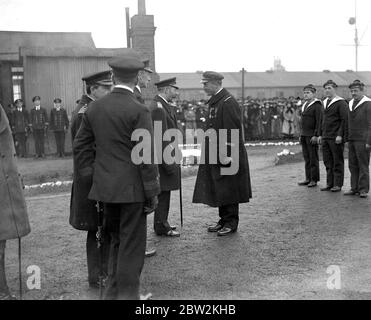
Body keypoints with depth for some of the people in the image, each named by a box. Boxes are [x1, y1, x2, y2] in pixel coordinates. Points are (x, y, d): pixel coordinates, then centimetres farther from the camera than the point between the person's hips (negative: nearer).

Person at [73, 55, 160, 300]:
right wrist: (152, 192, -8)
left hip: (105, 187, 7)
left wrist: (91, 176, 14)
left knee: (117, 240, 21)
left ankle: (113, 292, 32)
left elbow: (81, 145, 8)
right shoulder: (139, 111, -14)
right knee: (132, 244, 6)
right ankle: (127, 294, 16)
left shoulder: (94, 108, 4)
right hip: (132, 188, -6)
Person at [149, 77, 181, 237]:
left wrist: (174, 148, 15)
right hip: (163, 158, -10)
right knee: (163, 193, -1)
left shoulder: (163, 106, 13)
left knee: (164, 193, 17)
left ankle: (162, 223, 29)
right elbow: (160, 138, -23)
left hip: (167, 157, 10)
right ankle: (161, 227, 9)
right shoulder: (158, 108, -20)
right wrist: (168, 163, -21)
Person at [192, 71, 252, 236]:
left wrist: (226, 155, -21)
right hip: (214, 154, 9)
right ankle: (224, 220, 24)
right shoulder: (214, 101, 14)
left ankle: (231, 223, 11)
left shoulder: (228, 102, -16)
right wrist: (208, 153, 19)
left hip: (226, 155, -9)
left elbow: (231, 131, -20)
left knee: (228, 189, 0)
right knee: (218, 189, 14)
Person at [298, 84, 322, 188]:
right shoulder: (305, 105, 17)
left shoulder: (317, 106, -9)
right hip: (304, 135, 8)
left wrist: (316, 135, -20)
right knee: (306, 158, 10)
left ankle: (314, 180, 3)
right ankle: (308, 178, 16)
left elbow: (319, 121, -15)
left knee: (313, 158, -3)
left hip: (312, 136, -8)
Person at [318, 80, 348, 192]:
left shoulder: (341, 102, -6)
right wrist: (320, 135, 16)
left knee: (337, 162, 0)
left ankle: (338, 185, 6)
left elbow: (345, 120, -12)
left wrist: (340, 135, -17)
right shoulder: (325, 102, 17)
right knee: (327, 162, 7)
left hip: (336, 138, -7)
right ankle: (330, 184, 13)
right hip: (325, 138, 7)